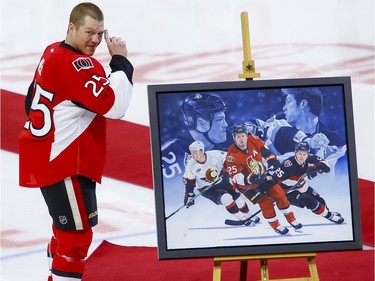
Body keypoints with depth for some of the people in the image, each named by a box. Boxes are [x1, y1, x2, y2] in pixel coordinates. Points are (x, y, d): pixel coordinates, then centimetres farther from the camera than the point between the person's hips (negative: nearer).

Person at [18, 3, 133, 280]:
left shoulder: (54, 53, 10)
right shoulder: (76, 64, -22)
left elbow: (34, 102, 19)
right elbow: (114, 105, -27)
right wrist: (121, 62, -19)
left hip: (48, 157, 11)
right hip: (62, 162, -11)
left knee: (67, 229, 23)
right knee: (77, 234, -6)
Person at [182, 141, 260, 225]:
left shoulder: (215, 155, -23)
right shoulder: (191, 165, -19)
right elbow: (189, 181, -7)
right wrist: (189, 194, -11)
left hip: (221, 182, 2)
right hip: (207, 189, -2)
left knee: (237, 197, 1)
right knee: (226, 198, -24)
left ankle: (250, 217, 25)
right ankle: (242, 218, -10)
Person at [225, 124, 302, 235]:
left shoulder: (253, 140, -18)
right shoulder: (232, 156, -30)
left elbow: (265, 150, 2)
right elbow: (236, 177, -32)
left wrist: (272, 160, -11)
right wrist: (250, 179, -46)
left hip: (263, 175, 5)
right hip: (247, 184, -5)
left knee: (279, 195, 3)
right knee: (265, 202, -10)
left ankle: (292, 220, 20)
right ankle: (276, 226, 12)